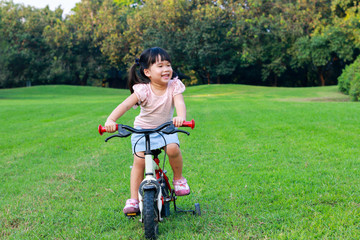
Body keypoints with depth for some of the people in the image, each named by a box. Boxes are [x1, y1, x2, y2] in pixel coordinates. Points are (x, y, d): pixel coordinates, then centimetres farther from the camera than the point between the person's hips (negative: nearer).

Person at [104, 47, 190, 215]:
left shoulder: (174, 86, -14)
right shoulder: (143, 90, -19)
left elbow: (180, 103, -30)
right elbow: (125, 105, -29)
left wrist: (181, 117, -54)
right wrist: (110, 120, -47)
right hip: (143, 130, -1)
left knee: (172, 148, -28)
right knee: (139, 161, -13)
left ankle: (178, 178, 0)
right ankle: (133, 199, 0)